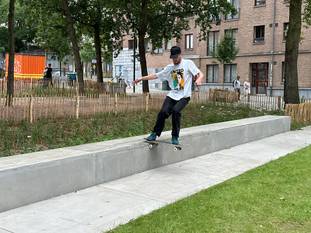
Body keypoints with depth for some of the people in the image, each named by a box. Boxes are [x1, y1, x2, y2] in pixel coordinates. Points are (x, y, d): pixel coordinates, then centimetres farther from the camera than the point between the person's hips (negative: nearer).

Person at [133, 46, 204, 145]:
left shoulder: (188, 63, 4)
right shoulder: (169, 68, 16)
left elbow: (200, 74, -5)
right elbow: (155, 75, 20)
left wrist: (198, 80, -29)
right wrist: (141, 78, 15)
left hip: (184, 96, -3)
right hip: (172, 95, 4)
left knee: (175, 111, -28)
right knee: (163, 112, -18)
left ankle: (175, 137, -13)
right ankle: (155, 133, 1)